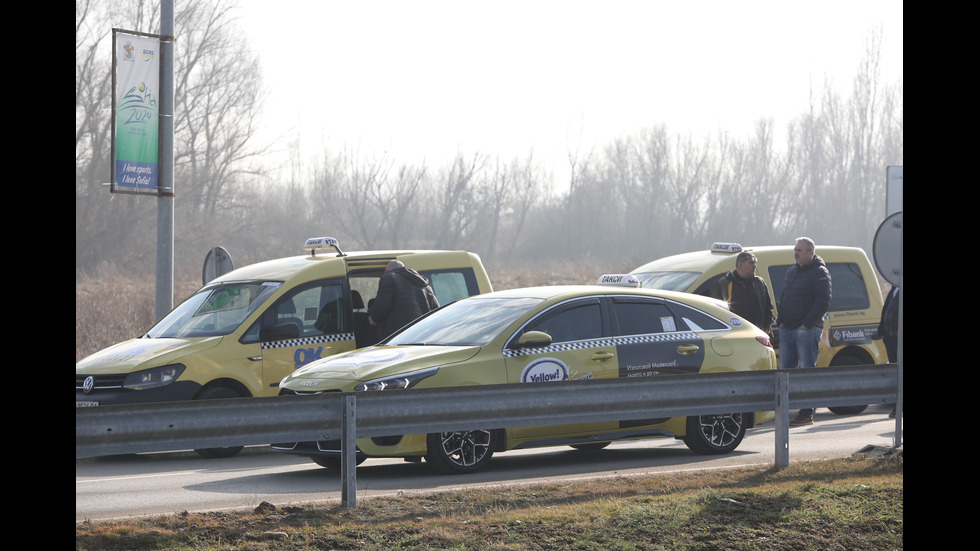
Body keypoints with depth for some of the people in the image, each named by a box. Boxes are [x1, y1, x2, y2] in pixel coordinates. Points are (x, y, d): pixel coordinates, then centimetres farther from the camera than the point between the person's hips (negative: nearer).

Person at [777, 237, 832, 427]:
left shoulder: (819, 273, -6)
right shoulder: (792, 271, 18)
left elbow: (823, 301, -14)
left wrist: (807, 324, -18)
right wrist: (781, 320, 10)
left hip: (806, 331, -8)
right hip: (787, 330, 8)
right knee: (785, 370, 7)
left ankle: (806, 414, -4)